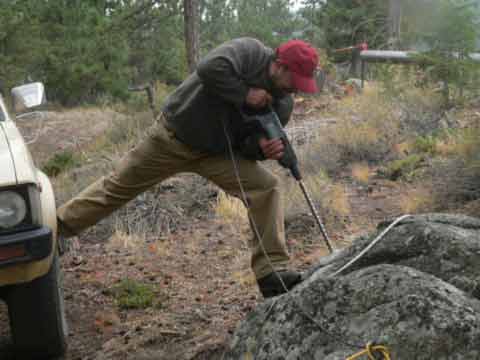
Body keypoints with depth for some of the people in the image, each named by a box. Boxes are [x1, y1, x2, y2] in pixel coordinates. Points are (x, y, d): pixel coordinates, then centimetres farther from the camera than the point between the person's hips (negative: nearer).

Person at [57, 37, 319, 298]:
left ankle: (272, 273, -9)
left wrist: (261, 147, -25)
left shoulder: (283, 104, -6)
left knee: (266, 188, -12)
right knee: (118, 187, 9)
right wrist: (245, 95, -32)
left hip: (217, 153, 4)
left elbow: (247, 142, -2)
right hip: (173, 135, -4)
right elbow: (210, 68, -40)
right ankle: (59, 226, 33)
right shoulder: (250, 52, -22)